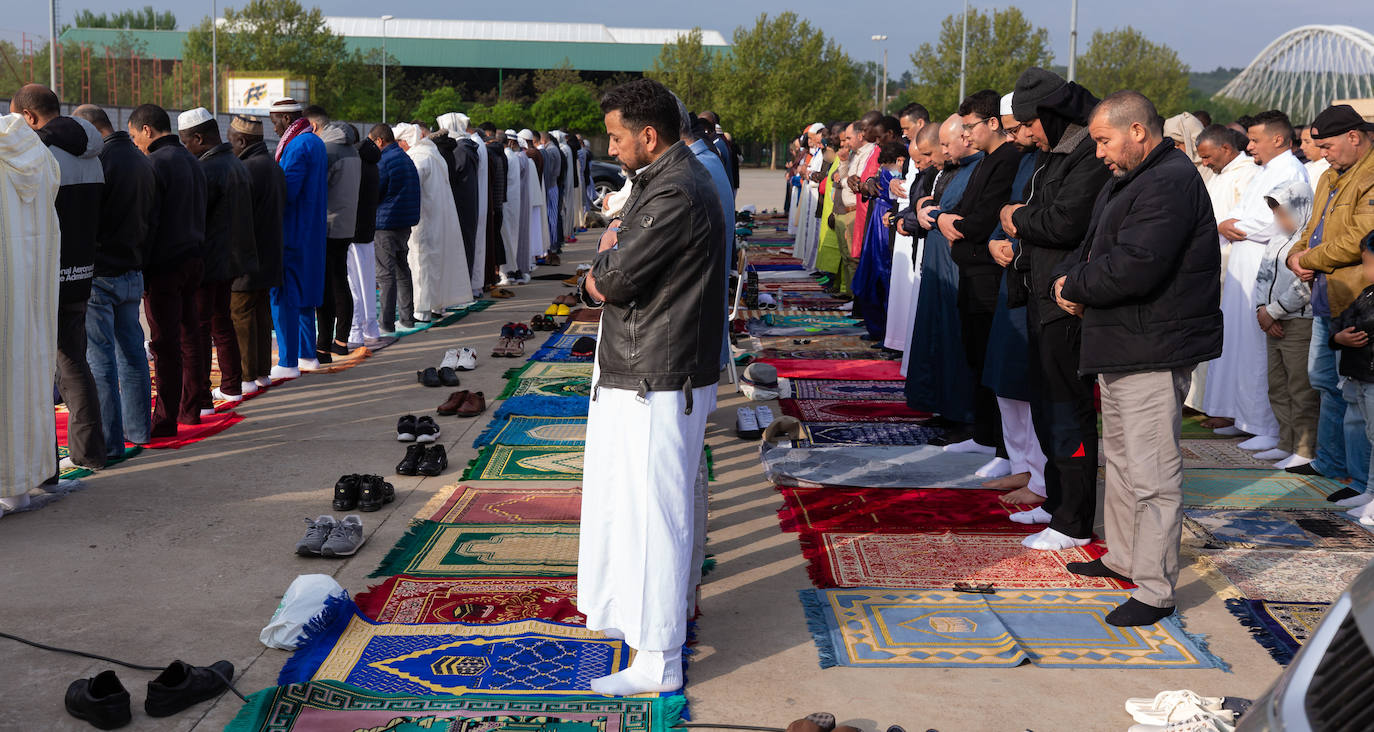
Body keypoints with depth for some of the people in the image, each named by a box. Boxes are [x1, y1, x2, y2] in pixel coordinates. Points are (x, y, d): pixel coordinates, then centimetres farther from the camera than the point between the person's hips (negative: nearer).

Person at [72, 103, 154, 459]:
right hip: (132, 270, 8)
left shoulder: (99, 160, -16)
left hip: (99, 273, -8)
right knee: (132, 352, 16)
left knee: (99, 359, -3)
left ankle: (109, 441, -1)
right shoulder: (143, 161, 10)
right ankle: (138, 428, 23)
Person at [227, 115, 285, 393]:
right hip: (268, 257, 10)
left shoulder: (245, 170, -18)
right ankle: (263, 372, 21)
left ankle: (247, 378, -1)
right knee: (262, 312, 15)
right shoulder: (275, 167, 13)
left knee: (240, 315, -3)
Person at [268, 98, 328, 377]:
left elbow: (287, 192, -23)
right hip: (313, 232, 10)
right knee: (304, 295, 17)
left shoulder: (297, 146, -16)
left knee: (283, 296, -6)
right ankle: (307, 355, 24)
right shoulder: (316, 142, 15)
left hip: (291, 234, -10)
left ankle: (288, 363, -5)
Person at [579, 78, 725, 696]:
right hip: (638, 373, 11)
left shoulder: (676, 194, -22)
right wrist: (607, 269, -3)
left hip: (658, 383, -11)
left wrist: (604, 256, 0)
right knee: (624, 499, 22)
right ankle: (626, 610, 39)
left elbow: (615, 280, -21)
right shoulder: (666, 179, 14)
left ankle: (658, 661, 6)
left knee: (653, 510, -3)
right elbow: (607, 278, 19)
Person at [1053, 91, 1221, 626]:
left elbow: (1134, 267, -28)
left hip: (1153, 351, -11)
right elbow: (1091, 246, 21)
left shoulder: (1170, 184, -19)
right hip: (1120, 346, 11)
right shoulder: (1128, 181, 17)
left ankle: (1156, 591, 0)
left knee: (1151, 473, -7)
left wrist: (1075, 286, -11)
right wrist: (1067, 277, -2)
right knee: (1120, 458, 20)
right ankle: (1123, 558, 34)